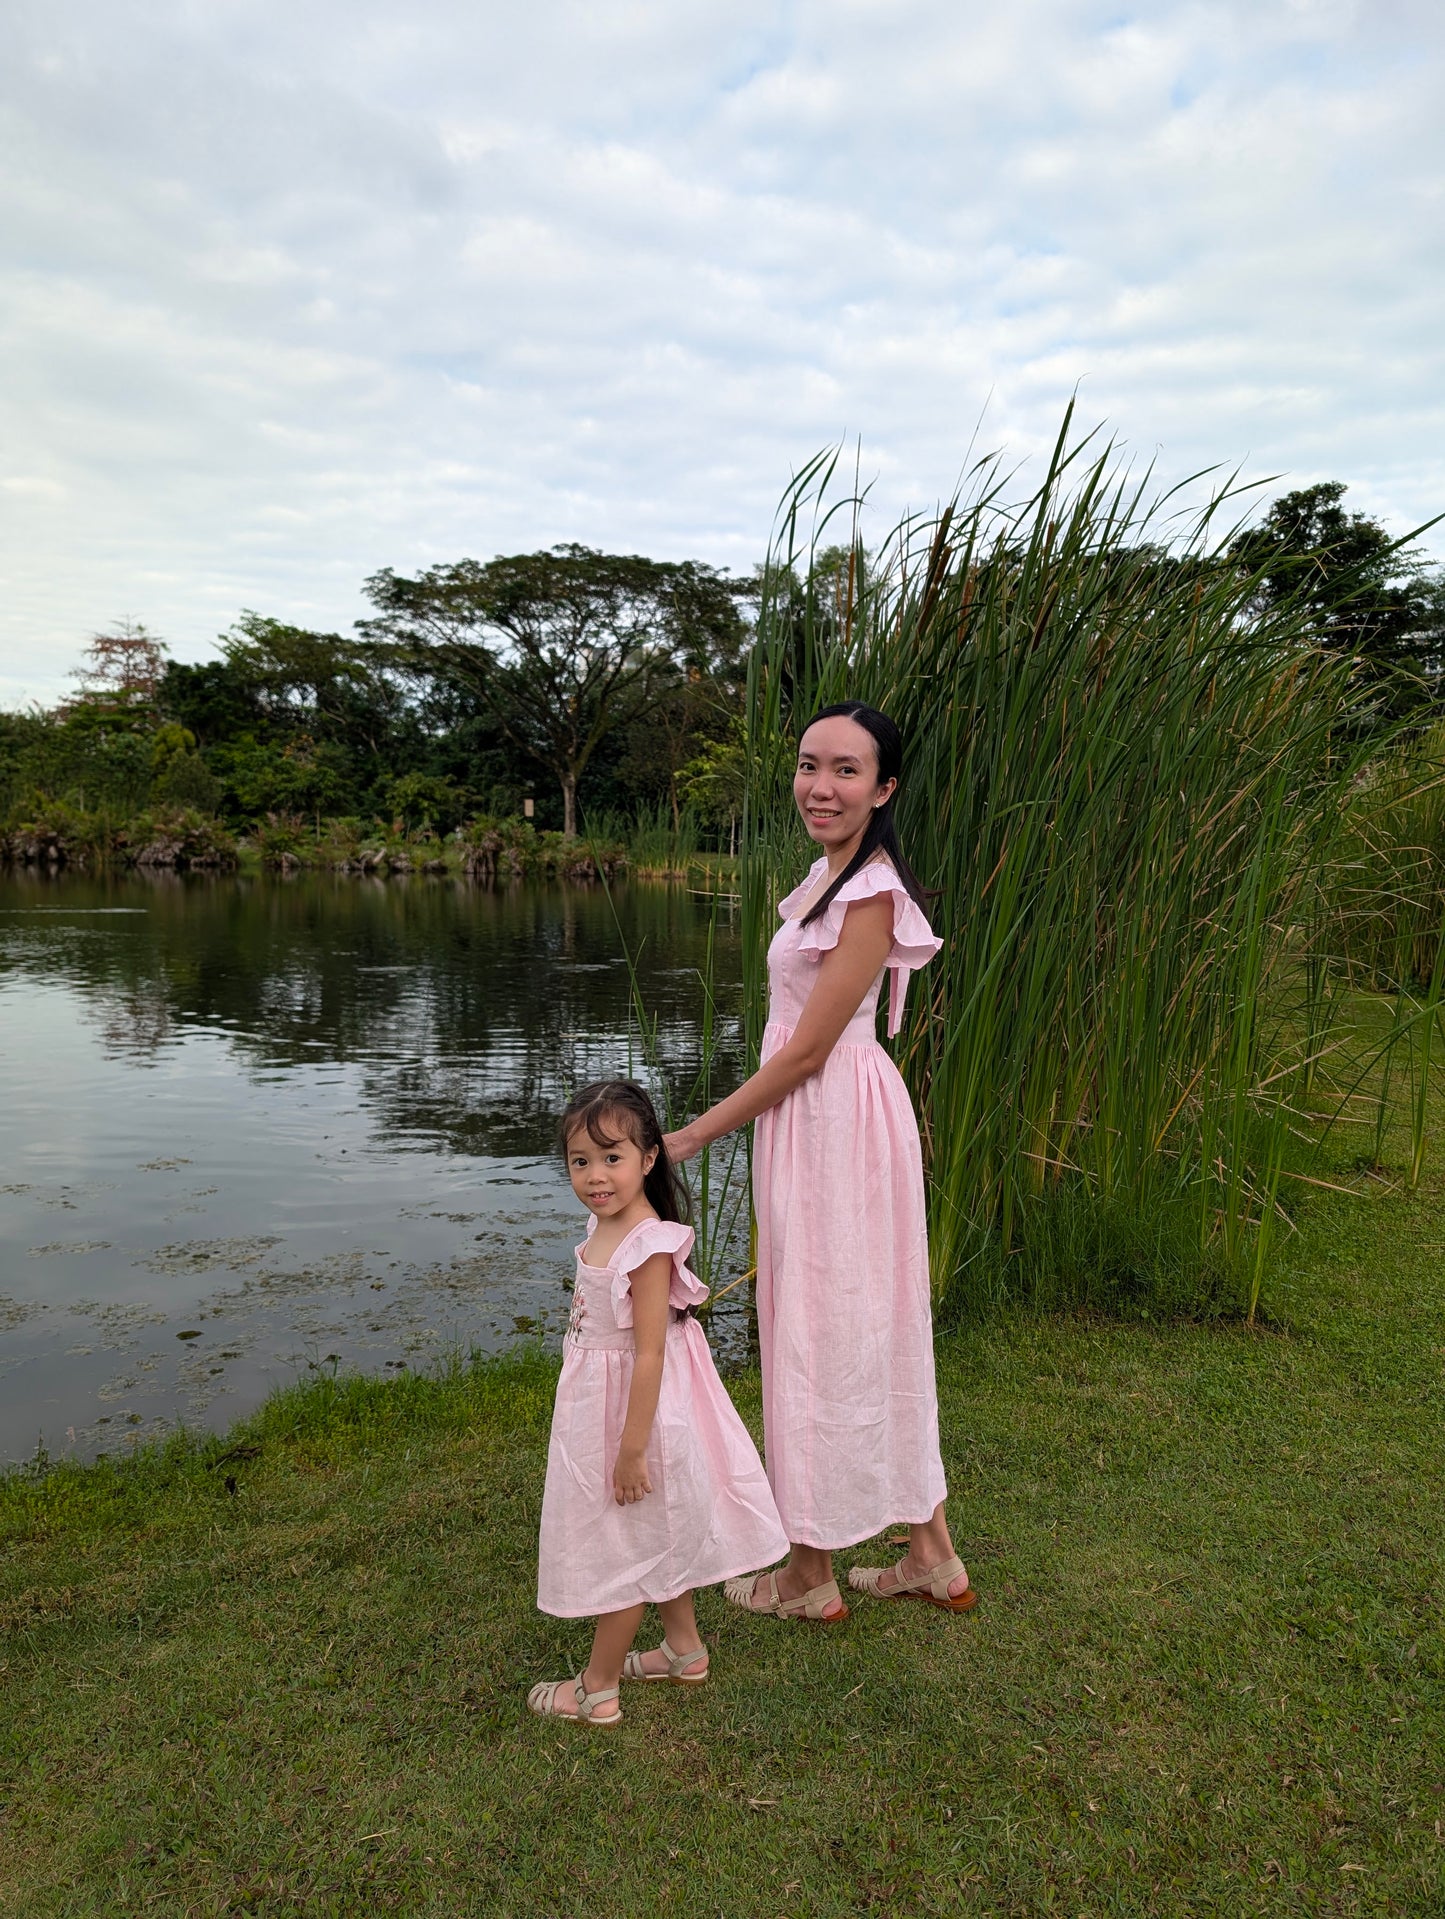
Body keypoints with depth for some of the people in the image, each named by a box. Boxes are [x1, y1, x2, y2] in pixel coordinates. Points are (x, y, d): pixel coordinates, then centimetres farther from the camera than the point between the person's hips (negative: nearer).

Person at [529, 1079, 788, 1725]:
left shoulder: (648, 1245, -28)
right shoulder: (604, 1227, -1)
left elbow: (649, 1355, -26)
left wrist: (632, 1448, -22)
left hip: (634, 1404, -9)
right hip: (601, 1400, 9)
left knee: (628, 1544, 9)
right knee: (658, 1538, 23)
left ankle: (598, 1687, 26)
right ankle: (684, 1649, 42)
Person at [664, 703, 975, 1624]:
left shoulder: (870, 896, -19)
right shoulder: (833, 876, 11)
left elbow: (808, 1047, -19)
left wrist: (697, 1133, -14)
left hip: (836, 1118, -10)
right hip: (814, 1115, 10)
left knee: (827, 1328, 4)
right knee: (874, 1330, 16)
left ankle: (811, 1575, 24)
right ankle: (932, 1555, 31)